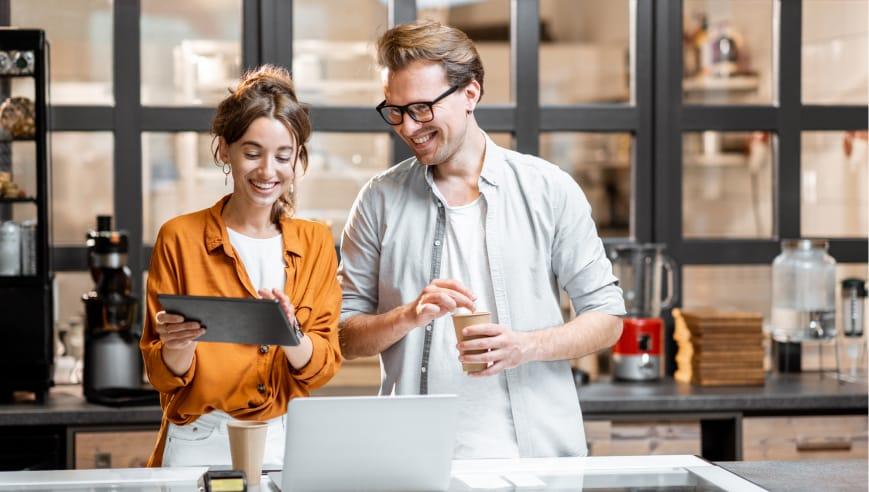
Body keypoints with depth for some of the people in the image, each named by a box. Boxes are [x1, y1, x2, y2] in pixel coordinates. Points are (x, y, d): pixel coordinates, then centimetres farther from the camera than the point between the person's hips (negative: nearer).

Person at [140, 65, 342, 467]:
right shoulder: (180, 238, 2)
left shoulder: (315, 243, 10)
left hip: (286, 445, 2)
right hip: (199, 446, -2)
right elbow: (163, 376, 3)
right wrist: (178, 348, -18)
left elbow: (324, 365, 2)